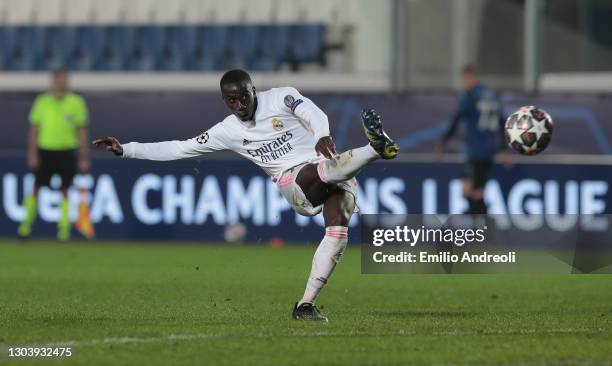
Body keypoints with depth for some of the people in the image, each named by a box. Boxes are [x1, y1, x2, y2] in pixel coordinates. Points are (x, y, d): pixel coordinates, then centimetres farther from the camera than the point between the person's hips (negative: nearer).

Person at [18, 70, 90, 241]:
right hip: (45, 150, 1)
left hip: (67, 151, -1)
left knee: (65, 190, -2)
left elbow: (82, 131, 2)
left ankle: (64, 228, 4)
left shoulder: (76, 103, -1)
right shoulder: (42, 102, 1)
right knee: (36, 188, 2)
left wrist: (84, 157, -1)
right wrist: (32, 154, -2)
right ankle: (26, 224, 14)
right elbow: (34, 129, 4)